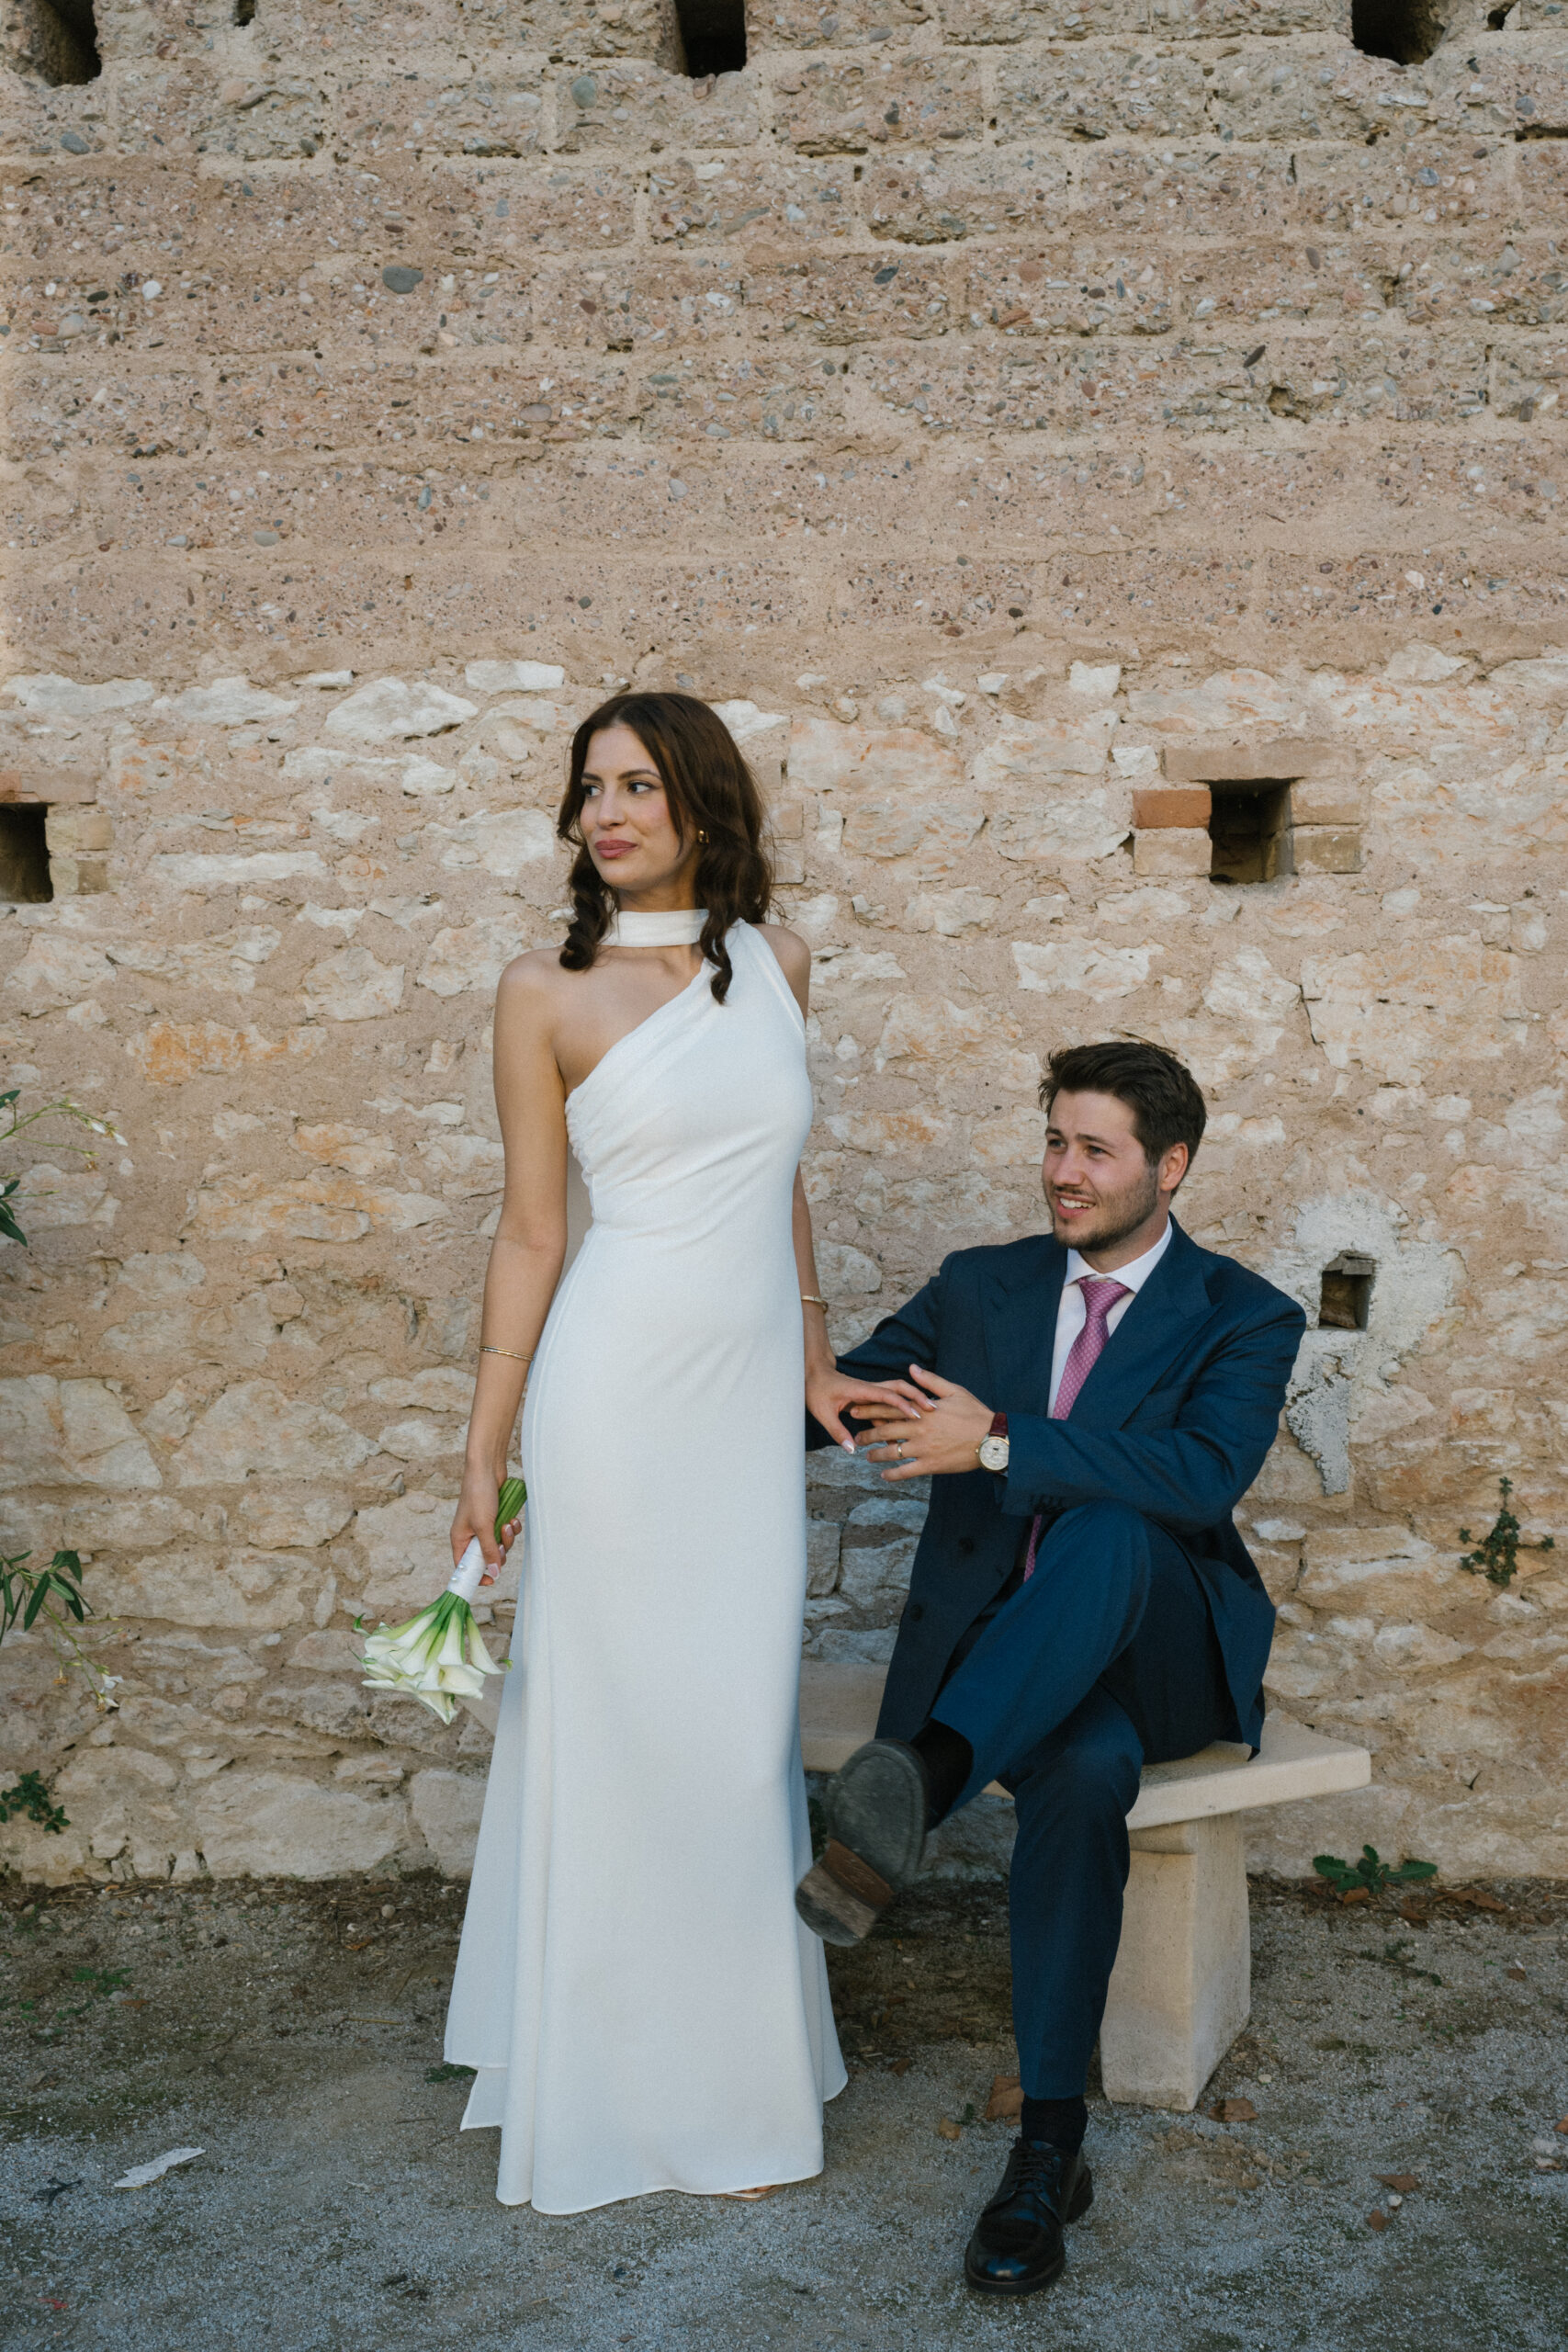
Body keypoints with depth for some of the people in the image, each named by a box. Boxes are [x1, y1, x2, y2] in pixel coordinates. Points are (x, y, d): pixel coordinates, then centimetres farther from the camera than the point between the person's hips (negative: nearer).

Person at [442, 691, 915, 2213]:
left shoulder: (774, 961, 7)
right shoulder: (546, 993, -4)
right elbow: (530, 1232, -2)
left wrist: (817, 1356, 18)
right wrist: (484, 1452, -4)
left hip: (751, 1388, 4)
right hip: (620, 1385, -4)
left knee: (742, 1726, 12)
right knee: (616, 1722, 6)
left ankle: (737, 2064, 31)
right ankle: (622, 2080, 26)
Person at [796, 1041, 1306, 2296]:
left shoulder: (1243, 1316, -2)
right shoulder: (981, 1287, 10)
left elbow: (1205, 1475, -20)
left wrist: (998, 1441, -29)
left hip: (1158, 1653, -2)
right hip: (1009, 1658, 2)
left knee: (1106, 1529, -37)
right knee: (1087, 1766, -35)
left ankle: (917, 1781, -51)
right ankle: (1050, 2148, -29)